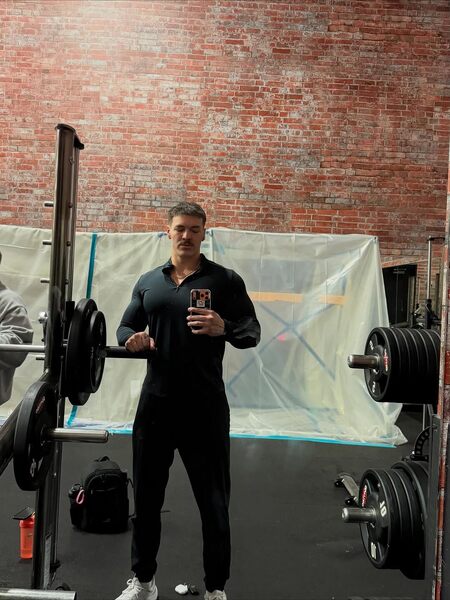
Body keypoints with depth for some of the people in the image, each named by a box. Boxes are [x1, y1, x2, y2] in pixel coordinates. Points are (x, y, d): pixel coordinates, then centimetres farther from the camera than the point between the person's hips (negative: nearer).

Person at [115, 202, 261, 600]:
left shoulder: (225, 279, -1)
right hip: (156, 400, 4)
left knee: (213, 500, 7)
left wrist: (223, 328, -26)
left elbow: (252, 332, -5)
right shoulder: (149, 281, 11)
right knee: (147, 495, 14)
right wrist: (132, 338, -9)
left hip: (205, 405, -3)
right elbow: (125, 327, 15)